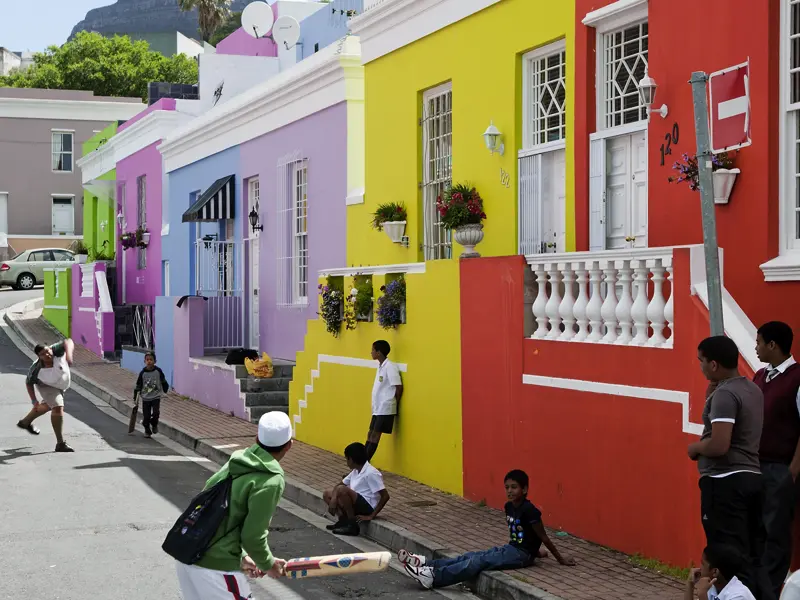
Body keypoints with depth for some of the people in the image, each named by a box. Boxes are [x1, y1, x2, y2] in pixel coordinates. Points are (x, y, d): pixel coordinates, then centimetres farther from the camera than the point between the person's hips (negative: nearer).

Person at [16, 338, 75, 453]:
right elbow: (28, 383, -17)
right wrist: (34, 400, -17)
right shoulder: (36, 369, -34)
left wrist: (69, 353, -65)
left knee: (48, 405, 28)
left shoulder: (55, 351, -36)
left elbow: (68, 342, -46)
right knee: (58, 407, -23)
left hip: (61, 385, 5)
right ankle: (60, 444, -17)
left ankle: (25, 422, 55)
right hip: (46, 386, -5)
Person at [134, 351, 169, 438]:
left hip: (156, 397, -1)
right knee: (146, 416, 2)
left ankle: (154, 424, 16)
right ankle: (147, 431, 21)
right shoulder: (143, 373, -7)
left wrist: (166, 390, 13)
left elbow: (163, 382, 8)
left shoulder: (158, 371, -7)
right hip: (145, 398, 1)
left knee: (156, 413, -15)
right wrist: (135, 396, 1)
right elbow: (138, 385, 0)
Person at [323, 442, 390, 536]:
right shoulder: (356, 471, 11)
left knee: (342, 490, -29)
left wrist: (371, 516, -21)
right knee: (327, 494, 10)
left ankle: (352, 525, -18)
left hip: (367, 506, -10)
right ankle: (344, 520, -2)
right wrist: (333, 498, -7)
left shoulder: (371, 473, -18)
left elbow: (385, 496, -22)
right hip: (356, 504, 10)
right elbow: (340, 484, 15)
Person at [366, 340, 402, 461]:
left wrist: (394, 404, -4)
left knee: (375, 434, -7)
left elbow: (399, 387, -15)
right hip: (378, 408, 9)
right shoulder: (380, 365, 14)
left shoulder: (390, 367, -14)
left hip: (385, 409, -9)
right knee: (371, 434, 10)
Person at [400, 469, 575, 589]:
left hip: (521, 555, -8)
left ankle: (433, 577, -34)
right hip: (510, 548, 8)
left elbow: (544, 537, -14)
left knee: (479, 561, -22)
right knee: (471, 556, -9)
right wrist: (535, 550, 28)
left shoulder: (529, 510, -19)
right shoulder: (509, 506, 8)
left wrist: (560, 559, -8)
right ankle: (425, 563, -21)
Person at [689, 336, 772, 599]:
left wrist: (695, 447, -6)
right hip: (751, 477, 9)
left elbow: (719, 445, -26)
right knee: (753, 554, 13)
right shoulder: (753, 389, 12)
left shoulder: (724, 394, -17)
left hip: (725, 481, -9)